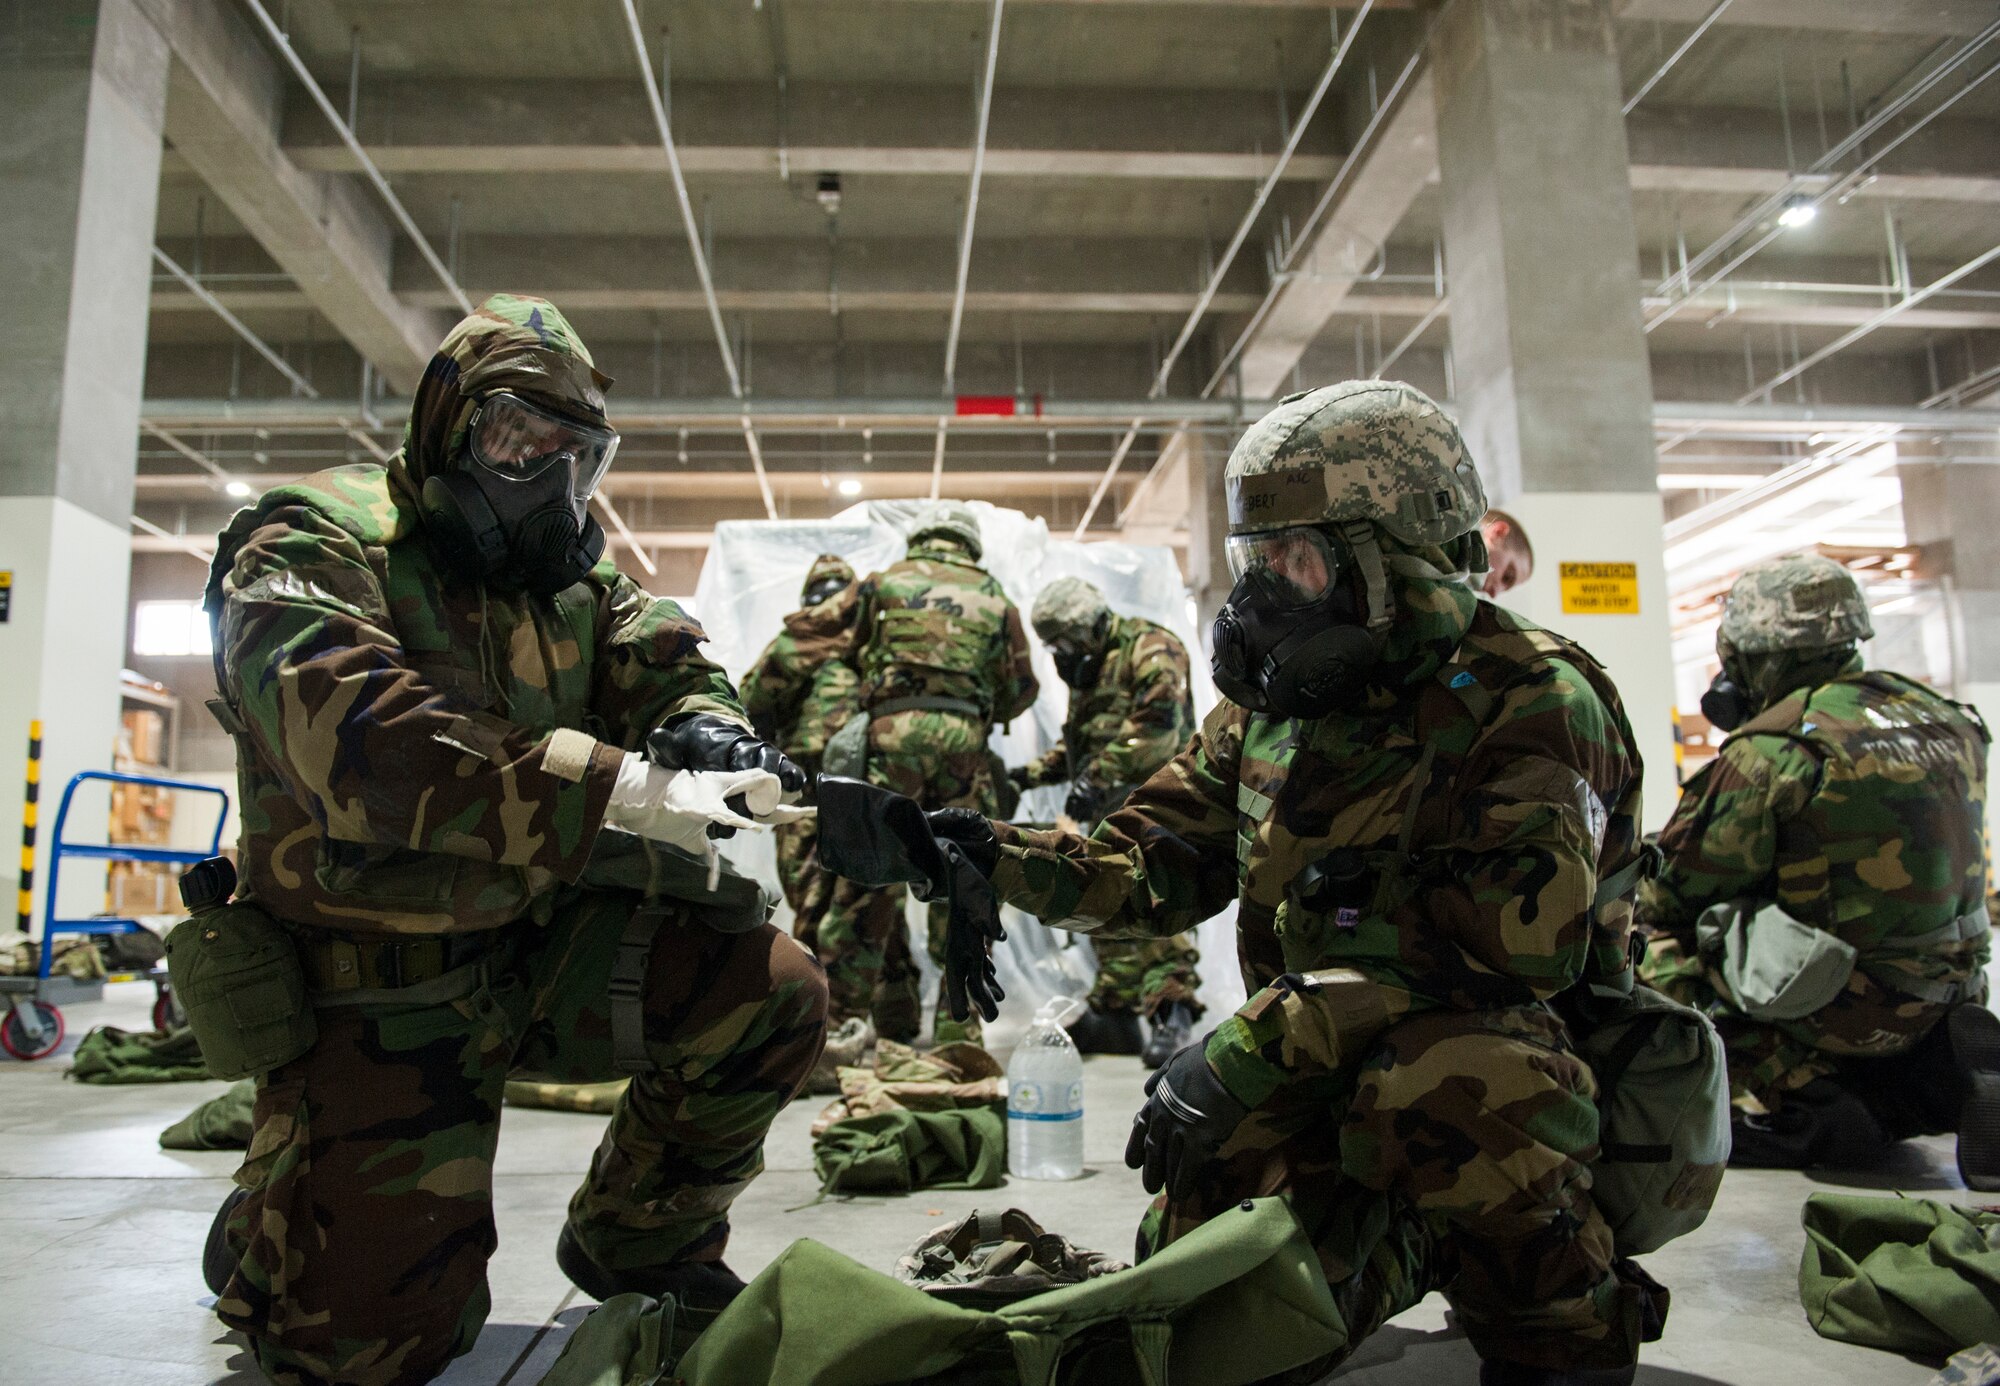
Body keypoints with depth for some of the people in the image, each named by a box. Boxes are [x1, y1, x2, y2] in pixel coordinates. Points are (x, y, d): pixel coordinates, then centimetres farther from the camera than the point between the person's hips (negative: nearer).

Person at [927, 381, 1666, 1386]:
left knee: (1439, 1079, -38)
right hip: (1318, 1072, 6)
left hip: (1502, 1048, -5)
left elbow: (1497, 947, -25)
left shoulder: (1528, 704, -15)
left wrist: (1246, 1050, -27)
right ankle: (1408, 1238, 14)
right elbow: (1153, 864, 7)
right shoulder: (1272, 704, 7)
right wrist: (996, 856, -11)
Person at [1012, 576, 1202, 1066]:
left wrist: (1097, 776, -23)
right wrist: (1031, 774, 15)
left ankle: (1173, 1007, -13)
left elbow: (1157, 722, -21)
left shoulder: (1149, 649, -7)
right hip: (1110, 807, 9)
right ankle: (1115, 1013, 13)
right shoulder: (1087, 669, 23)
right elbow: (1075, 743, 30)